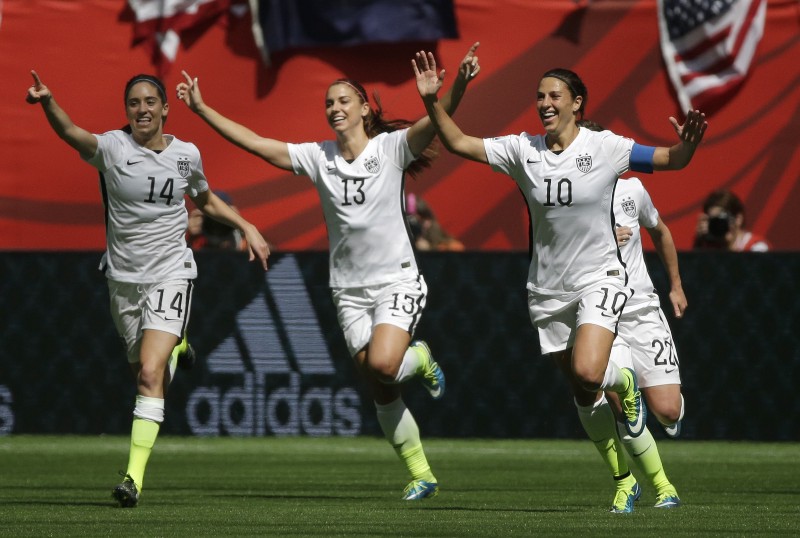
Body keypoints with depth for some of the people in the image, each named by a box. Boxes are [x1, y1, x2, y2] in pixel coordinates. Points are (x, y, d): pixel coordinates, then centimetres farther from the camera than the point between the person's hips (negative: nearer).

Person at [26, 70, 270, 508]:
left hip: (170, 275, -1)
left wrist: (246, 227, 12)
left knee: (149, 373, -17)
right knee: (145, 373, 13)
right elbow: (71, 134, -29)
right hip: (123, 276, 1)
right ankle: (174, 351, 53)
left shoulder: (187, 155, 1)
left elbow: (206, 200, 22)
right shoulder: (113, 147, -8)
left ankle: (134, 477, -20)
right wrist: (47, 103, -48)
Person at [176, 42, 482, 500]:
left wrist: (459, 85, -39)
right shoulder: (318, 157, 3)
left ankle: (421, 359, 10)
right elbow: (254, 142, 3)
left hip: (397, 279, -4)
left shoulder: (391, 148, -6)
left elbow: (436, 122, -21)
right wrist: (201, 109, -1)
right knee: (381, 390, -1)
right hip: (349, 288, 4)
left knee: (382, 364, -26)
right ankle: (421, 476, 12)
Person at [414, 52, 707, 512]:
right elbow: (458, 143, 0)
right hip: (548, 289, 4)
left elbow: (671, 161, -8)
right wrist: (433, 101, -13)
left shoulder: (605, 147, -8)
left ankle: (625, 384, 10)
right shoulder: (523, 150, 0)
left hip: (599, 280, -4)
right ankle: (624, 480, 22)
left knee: (587, 373, -27)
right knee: (583, 394, 7)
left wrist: (687, 145, -30)